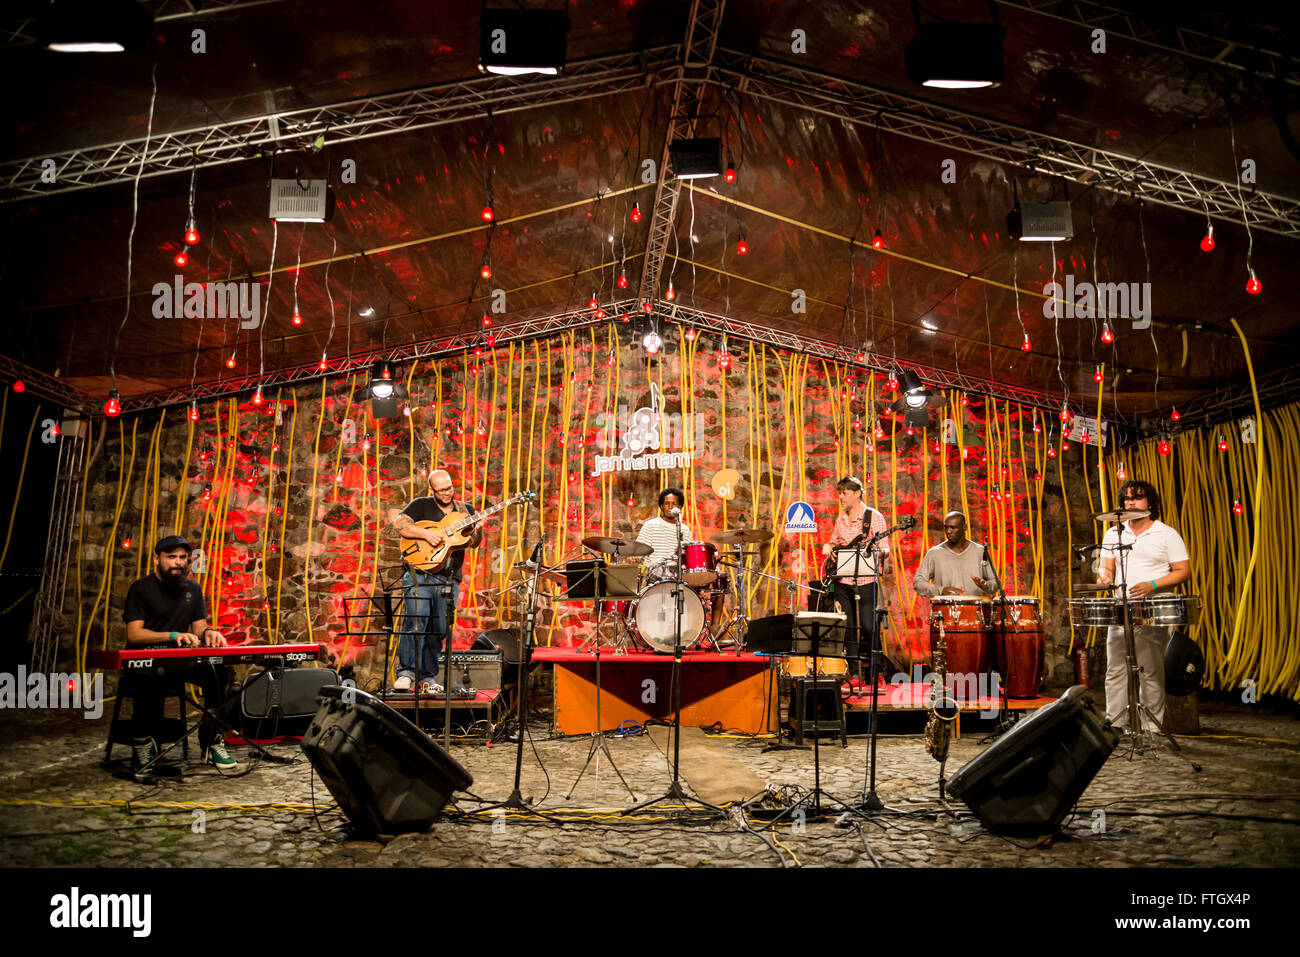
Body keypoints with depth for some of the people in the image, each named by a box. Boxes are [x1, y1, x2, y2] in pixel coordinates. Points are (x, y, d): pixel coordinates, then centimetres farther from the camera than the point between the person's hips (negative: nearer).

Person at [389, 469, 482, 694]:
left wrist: (477, 529, -8)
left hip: (449, 580, 4)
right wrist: (426, 534, -16)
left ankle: (428, 679, 10)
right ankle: (405, 674, -16)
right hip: (420, 573, -3)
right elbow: (398, 523, -6)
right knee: (415, 622, -17)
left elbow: (473, 543, 13)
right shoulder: (421, 505, 7)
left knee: (439, 630, 3)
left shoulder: (465, 510, 17)